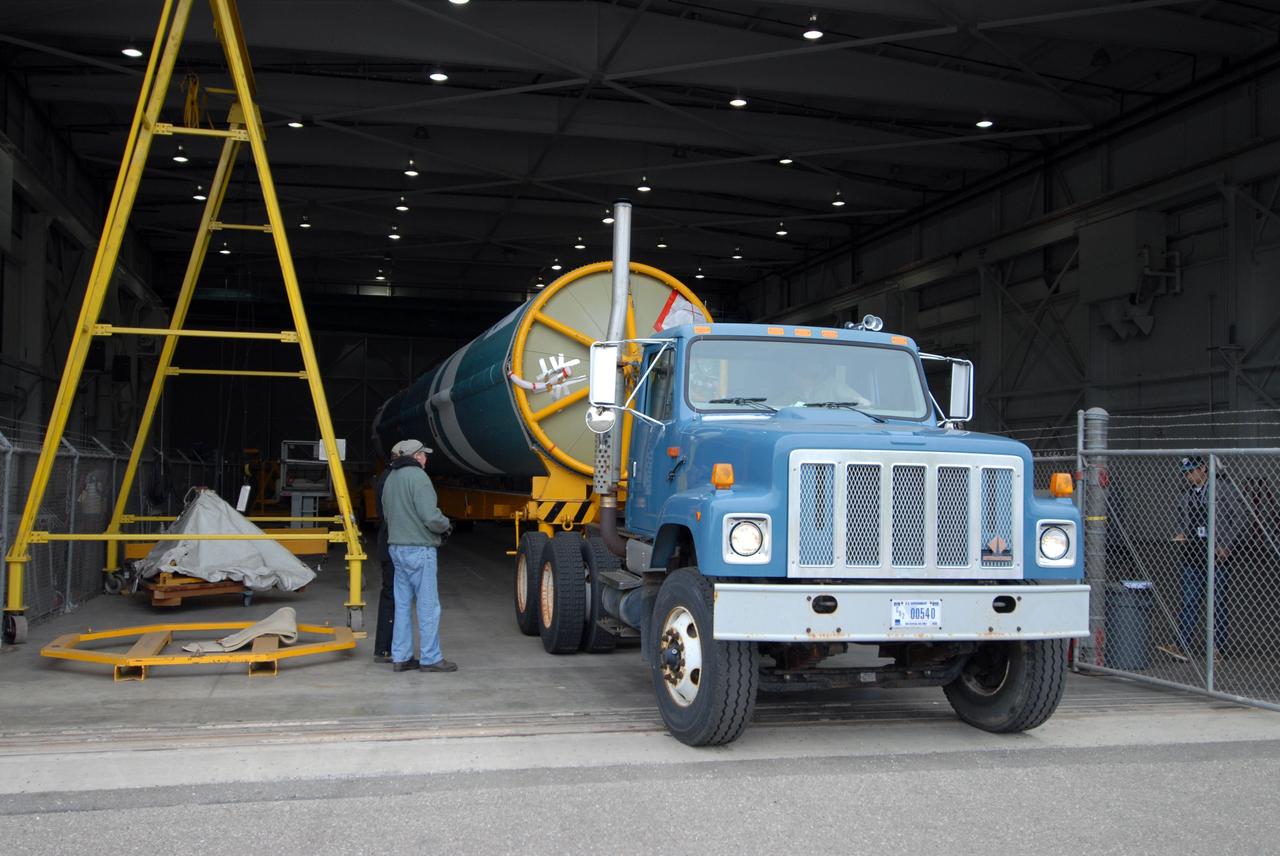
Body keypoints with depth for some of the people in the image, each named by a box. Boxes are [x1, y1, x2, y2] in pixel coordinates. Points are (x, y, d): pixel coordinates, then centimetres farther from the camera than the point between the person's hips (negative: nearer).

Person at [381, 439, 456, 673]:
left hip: (397, 547, 9)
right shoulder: (417, 477, -15)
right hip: (419, 550, -9)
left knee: (403, 604, 12)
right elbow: (430, 516, -21)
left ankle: (400, 657, 16)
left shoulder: (391, 479, 14)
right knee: (428, 605, -1)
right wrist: (446, 526, -3)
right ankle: (430, 658, 3)